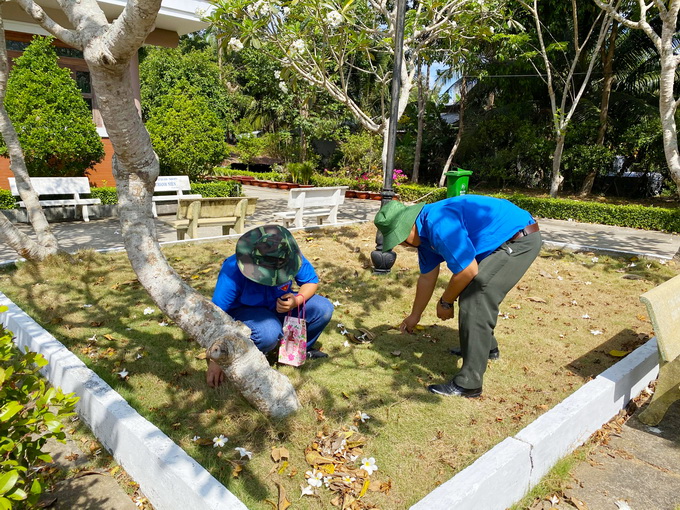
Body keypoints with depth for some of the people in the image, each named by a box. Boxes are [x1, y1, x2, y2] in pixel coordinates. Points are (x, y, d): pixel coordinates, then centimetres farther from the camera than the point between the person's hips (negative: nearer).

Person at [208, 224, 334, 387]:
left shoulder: (291, 258, -23)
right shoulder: (233, 271, -34)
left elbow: (312, 281, -6)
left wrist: (297, 300, -29)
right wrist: (215, 360, -31)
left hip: (279, 305, 4)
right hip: (244, 311, -4)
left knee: (323, 309, -16)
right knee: (269, 333, -38)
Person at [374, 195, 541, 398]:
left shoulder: (439, 225, -27)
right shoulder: (424, 231, 5)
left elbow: (468, 271, -23)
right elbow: (427, 277, 16)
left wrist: (445, 302, -6)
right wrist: (414, 316, 26)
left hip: (520, 239, -10)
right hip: (508, 242, 10)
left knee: (474, 300, -15)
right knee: (477, 292, 22)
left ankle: (468, 384, -9)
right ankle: (486, 347, 43)